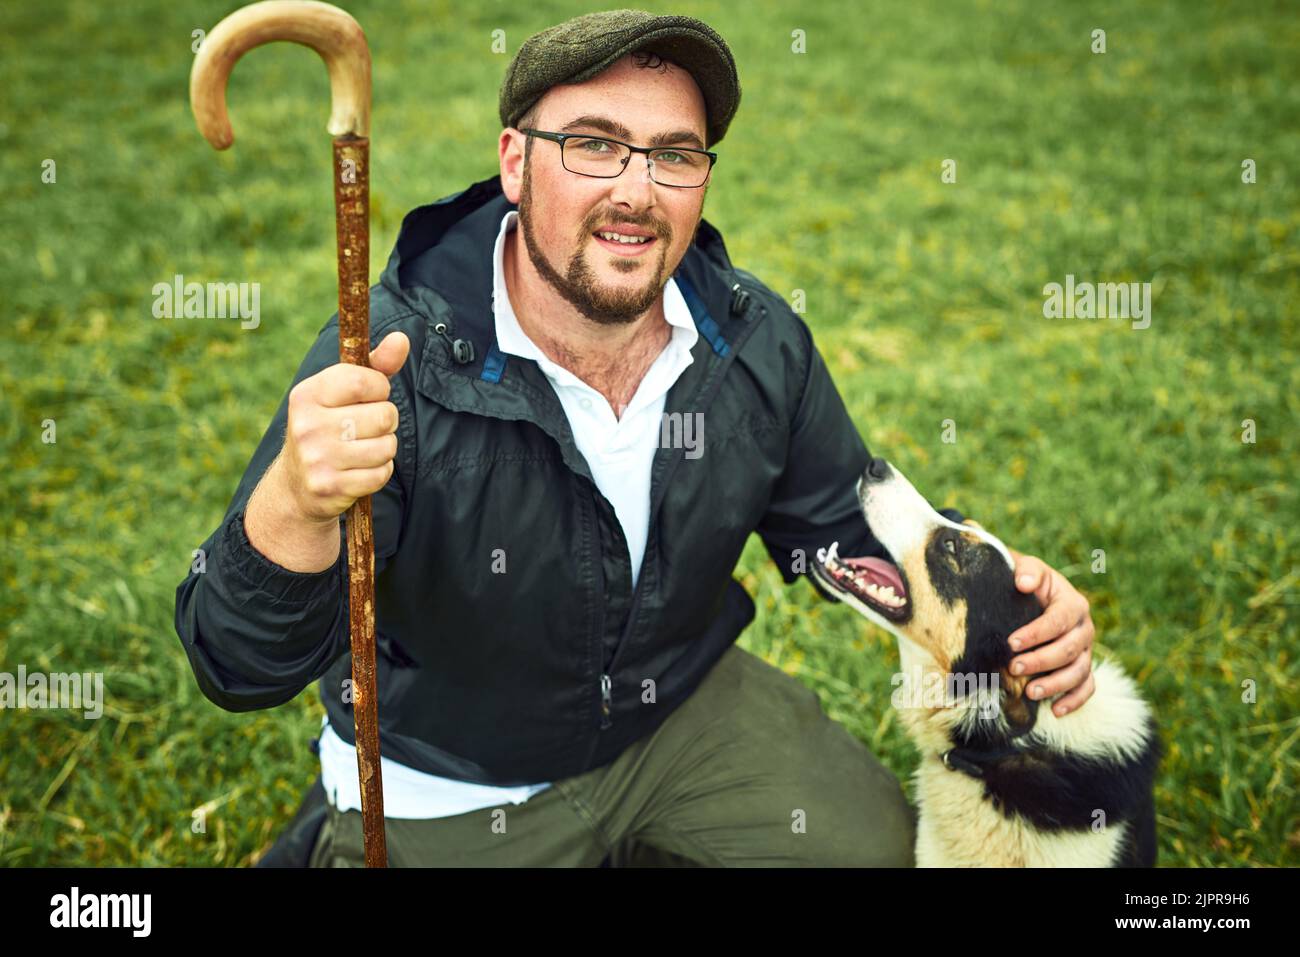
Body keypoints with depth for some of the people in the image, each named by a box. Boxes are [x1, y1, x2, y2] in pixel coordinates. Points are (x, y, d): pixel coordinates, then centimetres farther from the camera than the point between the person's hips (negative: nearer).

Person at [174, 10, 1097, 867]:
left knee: (875, 841, 7)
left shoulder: (759, 341, -14)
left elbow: (844, 523, 3)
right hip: (449, 787, -4)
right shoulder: (393, 365, -30)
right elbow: (241, 666, -33)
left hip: (683, 709, 5)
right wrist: (295, 504, -56)